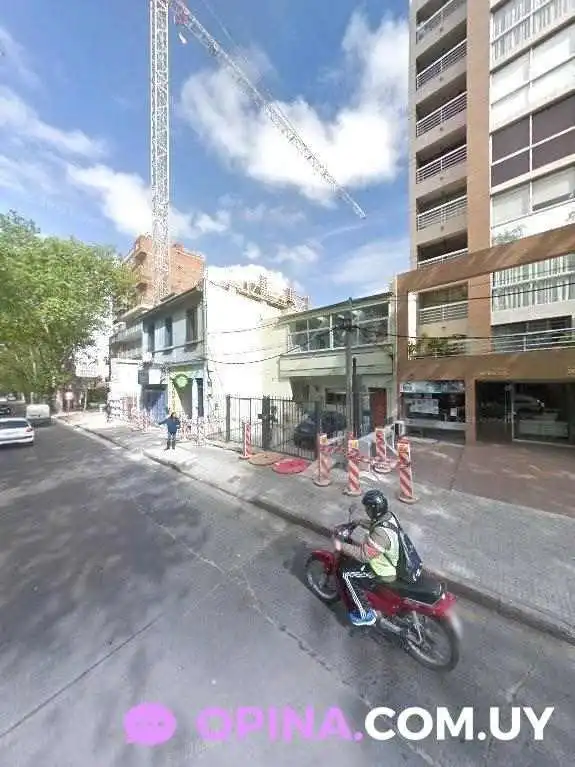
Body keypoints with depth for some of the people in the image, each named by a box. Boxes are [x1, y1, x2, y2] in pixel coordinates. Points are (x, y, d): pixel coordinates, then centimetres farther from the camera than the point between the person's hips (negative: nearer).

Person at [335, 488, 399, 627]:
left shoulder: (381, 533, -38)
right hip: (393, 562, 9)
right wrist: (358, 522, 3)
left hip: (384, 572, -8)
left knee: (347, 574, -4)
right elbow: (374, 524, 10)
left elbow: (364, 555, -33)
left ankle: (365, 614, 11)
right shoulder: (388, 515, -12)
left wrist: (342, 546, -26)